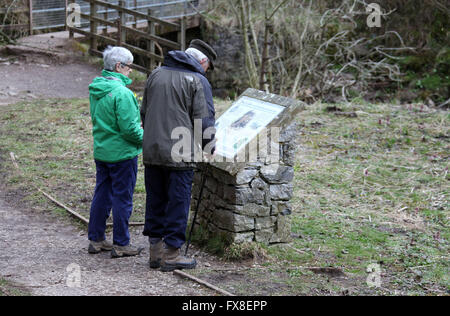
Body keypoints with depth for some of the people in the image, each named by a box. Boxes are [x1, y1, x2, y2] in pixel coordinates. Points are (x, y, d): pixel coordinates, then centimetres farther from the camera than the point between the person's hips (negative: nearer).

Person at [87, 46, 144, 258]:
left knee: (102, 195, 16)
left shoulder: (95, 90, 7)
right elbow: (129, 128, -23)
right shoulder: (122, 93, -21)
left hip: (101, 151, 8)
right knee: (122, 198, 1)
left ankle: (96, 239, 24)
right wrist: (145, 139, -5)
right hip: (122, 153, -8)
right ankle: (121, 245, 8)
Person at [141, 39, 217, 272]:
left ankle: (155, 251, 19)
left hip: (152, 151, 6)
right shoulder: (198, 81, -6)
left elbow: (144, 112, 18)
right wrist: (209, 147, 7)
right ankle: (171, 254, 4)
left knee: (155, 201, 13)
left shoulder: (156, 75, 13)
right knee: (178, 203, 2)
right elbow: (204, 120, -9)